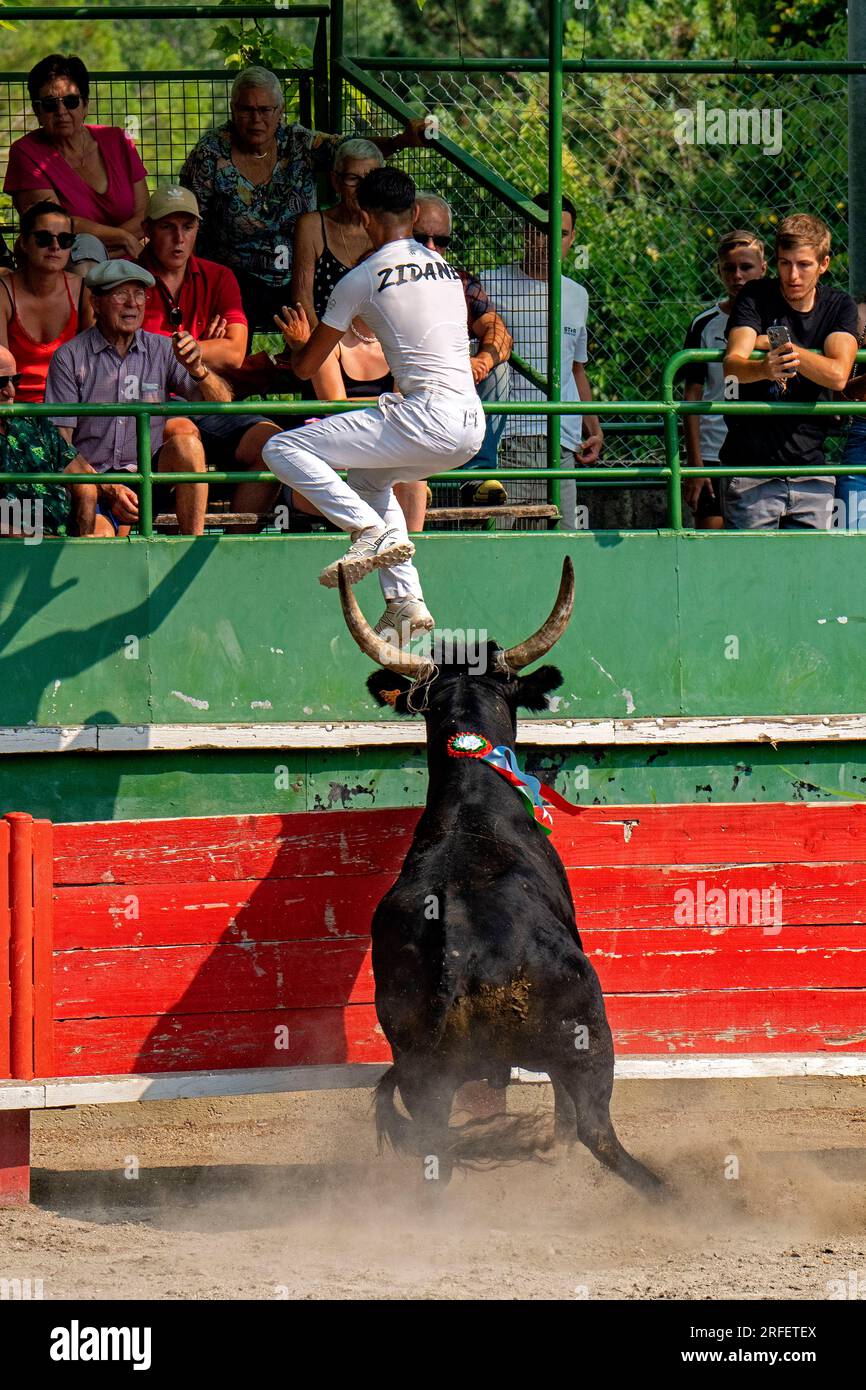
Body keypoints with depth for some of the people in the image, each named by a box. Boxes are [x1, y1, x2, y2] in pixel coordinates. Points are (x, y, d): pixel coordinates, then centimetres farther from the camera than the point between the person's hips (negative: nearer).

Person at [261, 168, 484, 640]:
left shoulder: (362, 279, -1)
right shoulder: (445, 268, 18)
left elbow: (305, 367, 8)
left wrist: (298, 343, 32)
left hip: (424, 419, -8)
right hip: (471, 428, 8)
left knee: (282, 449, -4)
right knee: (367, 477, 34)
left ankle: (373, 532, -17)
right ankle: (406, 601, 23)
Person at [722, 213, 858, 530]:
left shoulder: (839, 307, 4)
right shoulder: (756, 298, -3)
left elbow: (838, 375, -13)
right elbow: (732, 365, -19)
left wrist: (782, 347, -25)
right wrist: (764, 369, -41)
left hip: (811, 472, 3)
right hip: (751, 466, -3)